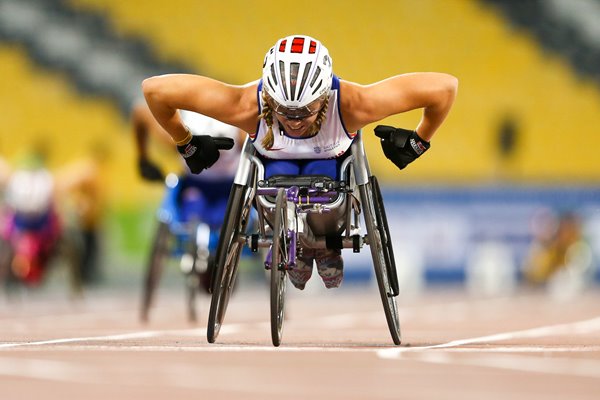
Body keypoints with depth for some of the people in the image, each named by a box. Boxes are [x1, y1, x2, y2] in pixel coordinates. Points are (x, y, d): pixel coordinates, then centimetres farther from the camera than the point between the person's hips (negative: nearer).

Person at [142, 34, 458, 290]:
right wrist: (186, 146, -16)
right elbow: (155, 90, -33)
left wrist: (418, 142, -17)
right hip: (275, 162, 1)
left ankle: (328, 250, 1)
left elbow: (444, 87, -34)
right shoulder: (247, 106, -40)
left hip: (333, 163, -1)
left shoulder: (351, 104, -40)